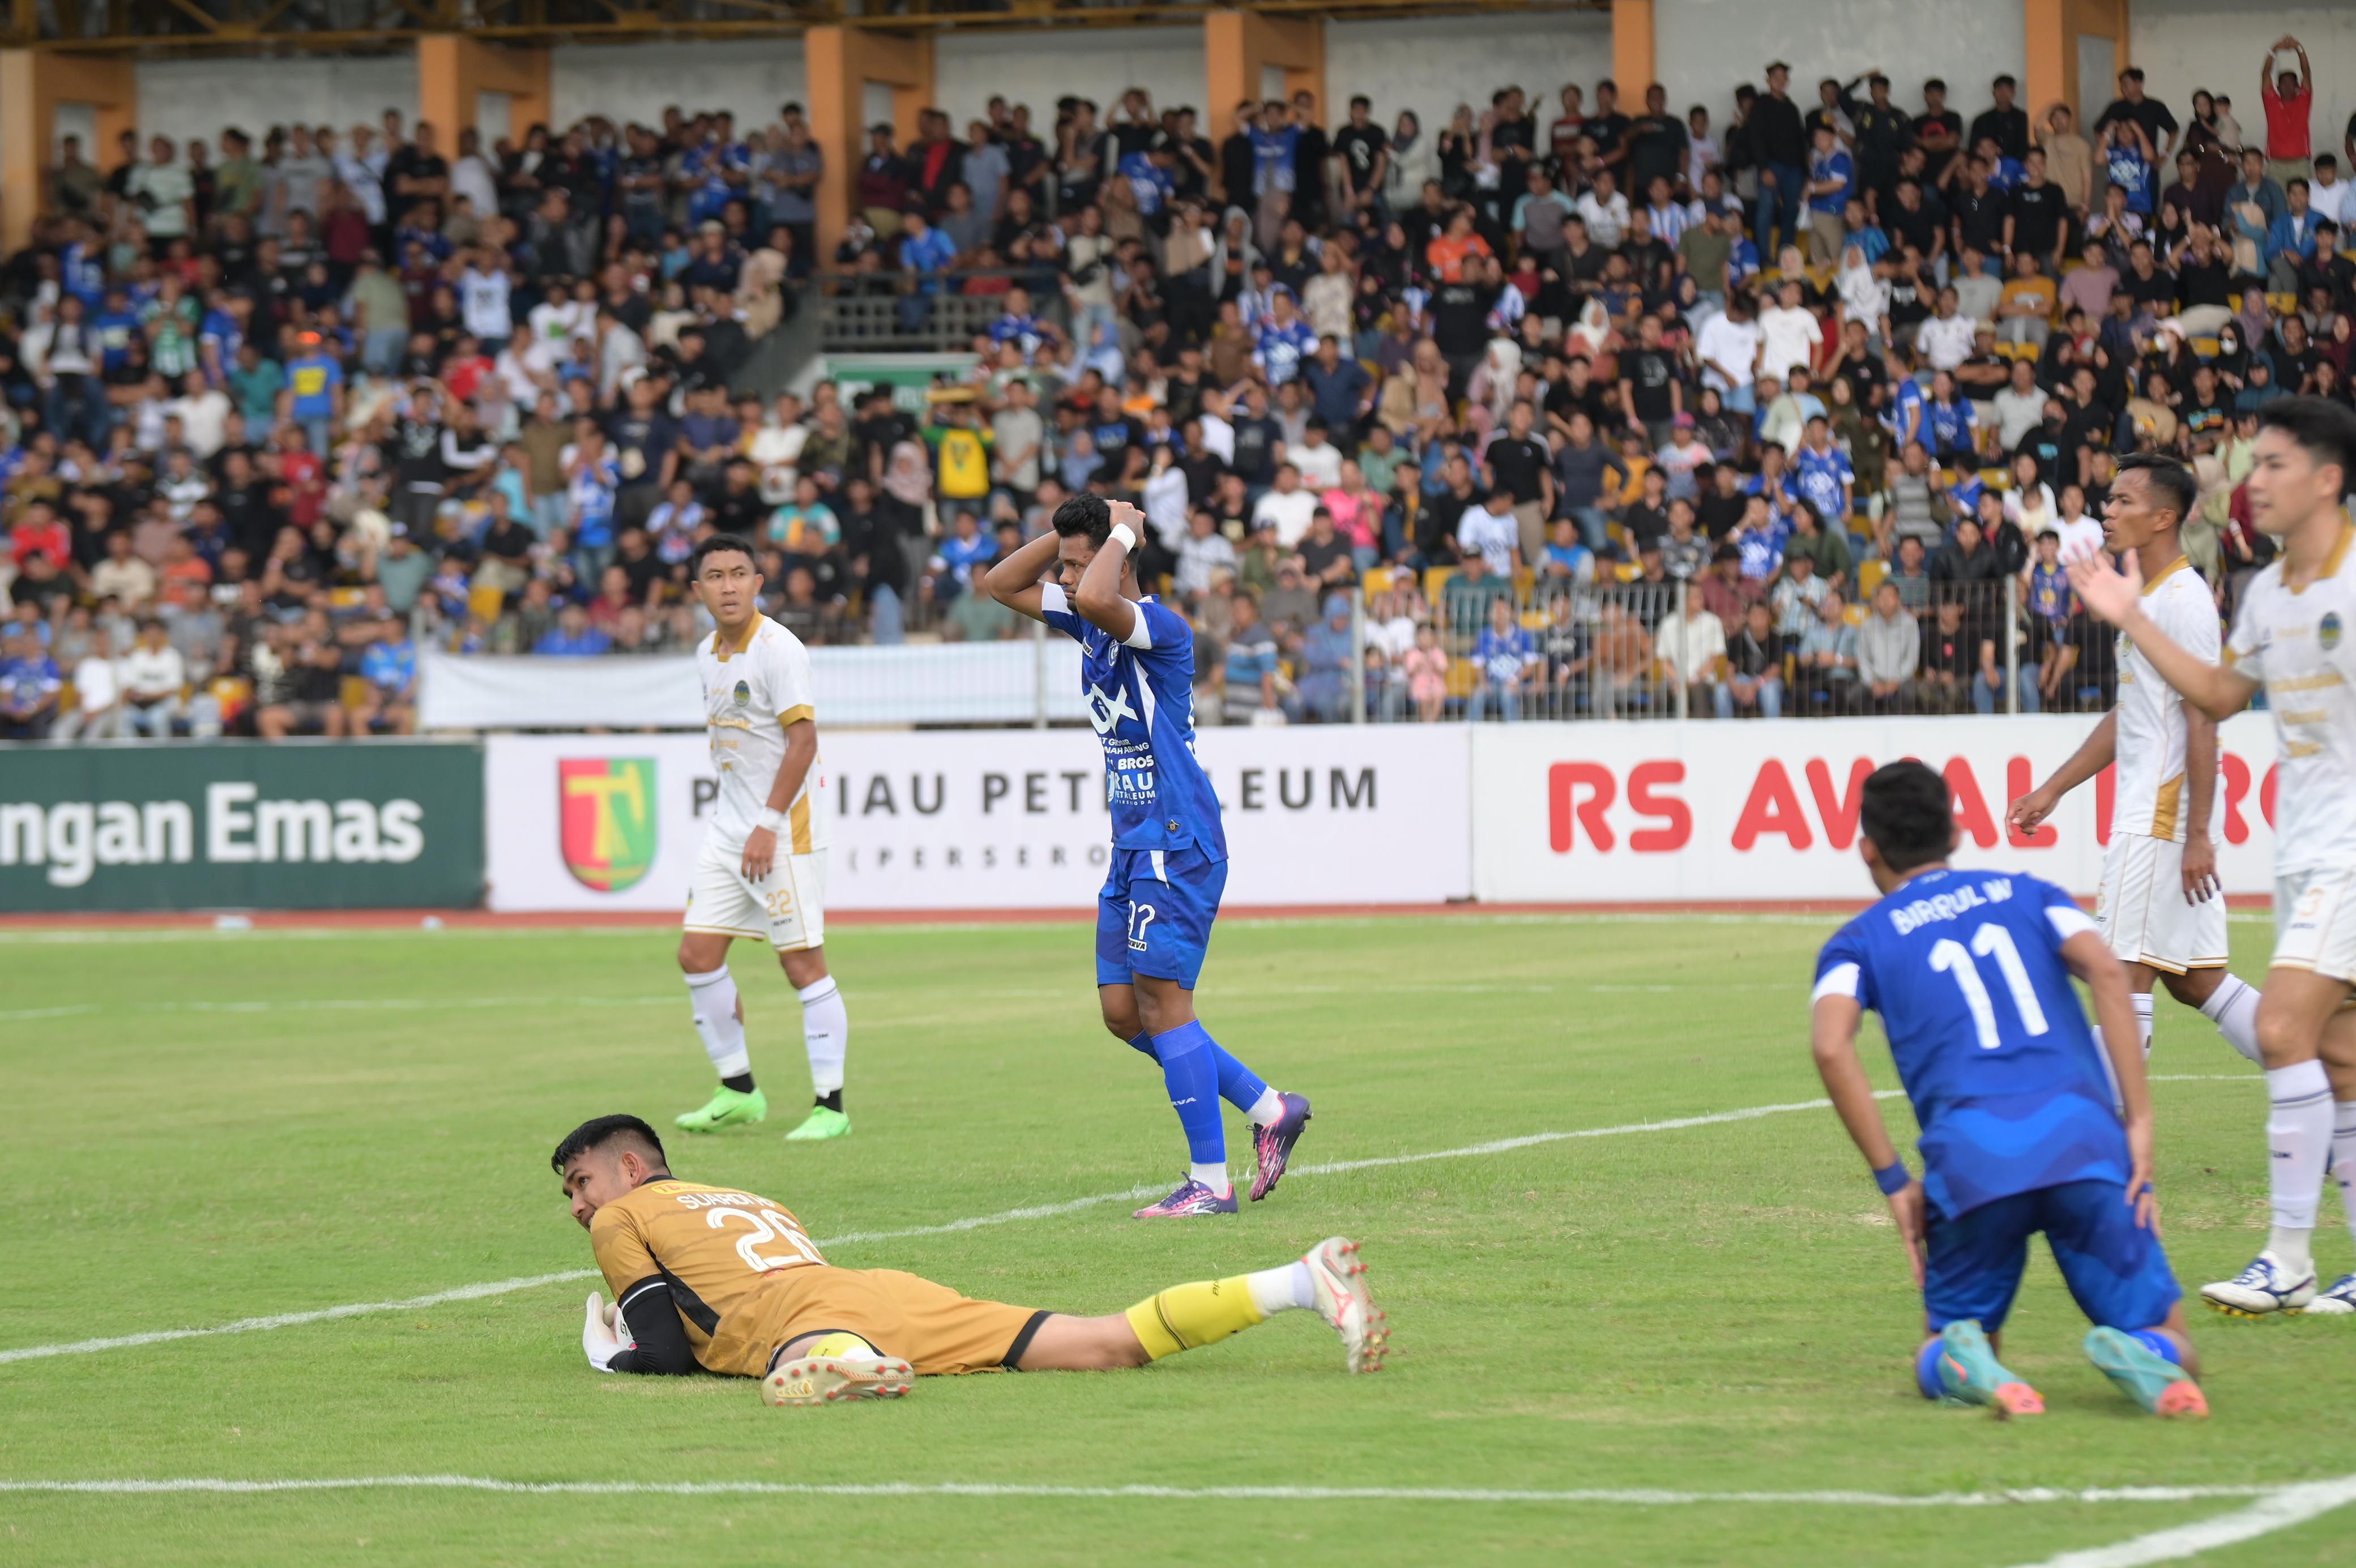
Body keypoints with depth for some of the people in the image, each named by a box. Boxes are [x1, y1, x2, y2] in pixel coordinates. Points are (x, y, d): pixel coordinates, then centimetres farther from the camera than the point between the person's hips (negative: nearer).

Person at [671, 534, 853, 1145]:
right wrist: (737, 823, 18)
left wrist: (767, 826, -20)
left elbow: (802, 740, -18)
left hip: (785, 828, -8)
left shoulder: (778, 649, -14)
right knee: (697, 954, 4)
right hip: (728, 829, 8)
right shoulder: (708, 654, 11)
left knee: (802, 962, -8)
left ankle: (831, 1106, -3)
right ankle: (738, 1092, 16)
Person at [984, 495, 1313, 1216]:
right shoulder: (1089, 623, 10)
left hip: (1177, 844, -10)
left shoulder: (1162, 628, -17)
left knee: (1161, 1001, -12)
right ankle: (1269, 1108, 17)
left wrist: (1121, 531, -20)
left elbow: (1097, 600, -38)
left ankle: (1210, 1179, -9)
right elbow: (1001, 585, 20)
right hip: (1133, 846, 10)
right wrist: (1067, 531, 6)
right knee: (1123, 1011, 8)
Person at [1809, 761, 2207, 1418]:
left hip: (1969, 1157, -1)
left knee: (1938, 1363, 19)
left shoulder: (1860, 940, 20)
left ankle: (1962, 1360, -17)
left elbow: (1831, 1044, -1)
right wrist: (2140, 1126, 2)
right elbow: (2106, 971, 5)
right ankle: (2143, 1358, -27)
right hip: (2082, 1134, 1)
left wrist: (1894, 1181, 3)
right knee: (2171, 1348, 10)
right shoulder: (2027, 894, 25)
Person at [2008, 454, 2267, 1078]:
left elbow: (2204, 722, -18)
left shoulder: (2183, 599, -13)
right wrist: (2053, 790, 25)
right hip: (2147, 813, 10)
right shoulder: (2147, 596, 18)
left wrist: (2197, 835, -22)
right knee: (2193, 979, 9)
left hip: (2163, 818, -10)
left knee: (2124, 970, -9)